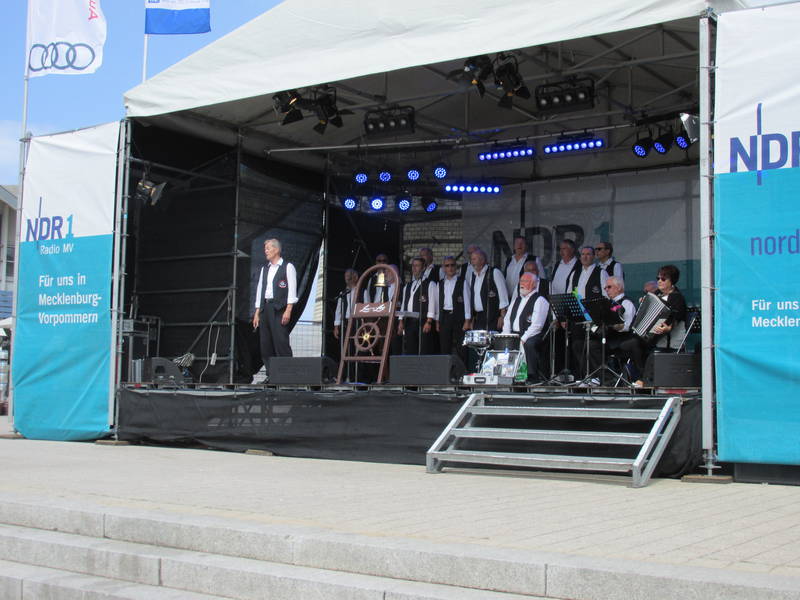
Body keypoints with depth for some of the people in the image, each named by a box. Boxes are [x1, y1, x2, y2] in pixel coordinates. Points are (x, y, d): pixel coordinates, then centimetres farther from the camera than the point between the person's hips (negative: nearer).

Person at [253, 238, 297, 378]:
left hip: (279, 308, -7)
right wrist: (257, 313, 13)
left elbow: (292, 290, -6)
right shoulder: (264, 269, 20)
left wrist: (288, 310, -16)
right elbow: (260, 290, 19)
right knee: (265, 344, 3)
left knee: (281, 342, -13)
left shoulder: (287, 267, 1)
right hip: (265, 307, 7)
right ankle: (270, 376, 7)